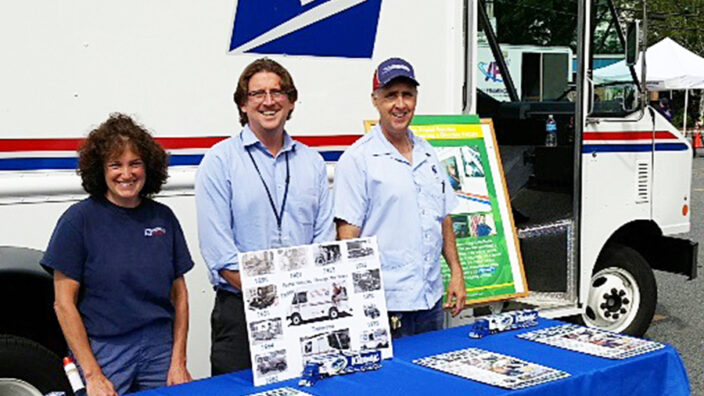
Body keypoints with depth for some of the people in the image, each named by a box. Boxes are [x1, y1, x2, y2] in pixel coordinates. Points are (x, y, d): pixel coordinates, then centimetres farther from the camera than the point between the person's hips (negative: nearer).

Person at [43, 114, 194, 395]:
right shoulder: (79, 219, -6)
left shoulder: (163, 218, 4)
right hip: (103, 352, -3)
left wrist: (178, 363, 0)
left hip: (160, 350, 3)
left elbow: (179, 293, 7)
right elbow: (64, 303, -7)